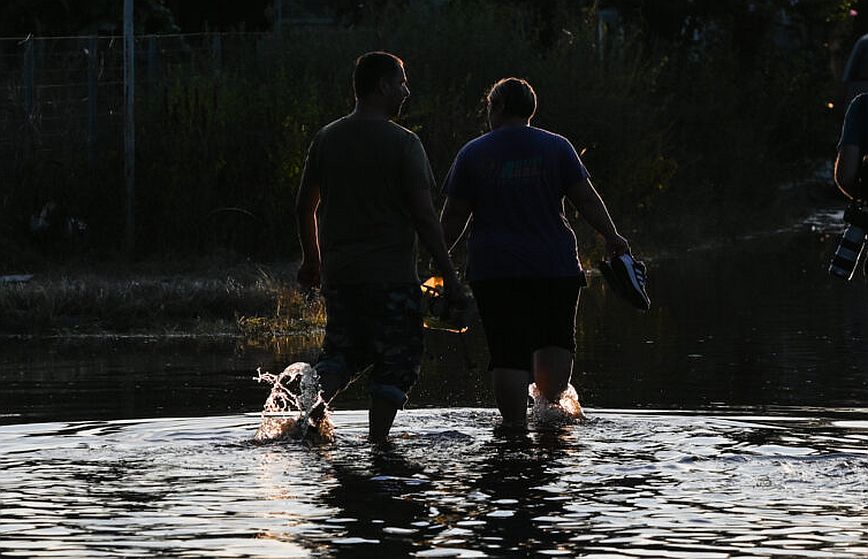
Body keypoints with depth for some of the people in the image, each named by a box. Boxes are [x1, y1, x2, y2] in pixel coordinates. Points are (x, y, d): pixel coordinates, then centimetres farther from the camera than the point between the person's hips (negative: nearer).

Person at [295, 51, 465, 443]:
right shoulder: (402, 143, -10)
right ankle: (376, 441, -2)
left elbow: (304, 207, 13)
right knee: (396, 363, 5)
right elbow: (424, 216, -13)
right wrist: (449, 277, -7)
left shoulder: (327, 139, 7)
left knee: (342, 350, 18)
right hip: (392, 275, -5)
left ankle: (312, 407, -7)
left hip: (338, 274, 5)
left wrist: (311, 260, 27)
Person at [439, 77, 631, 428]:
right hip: (555, 267, 0)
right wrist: (612, 238, 9)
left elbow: (453, 217, 5)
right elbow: (586, 198, 1)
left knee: (508, 353, 0)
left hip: (494, 270, 0)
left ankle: (515, 425, -5)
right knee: (555, 340, 18)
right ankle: (552, 404, 3)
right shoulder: (556, 148, 3)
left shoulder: (472, 154, 4)